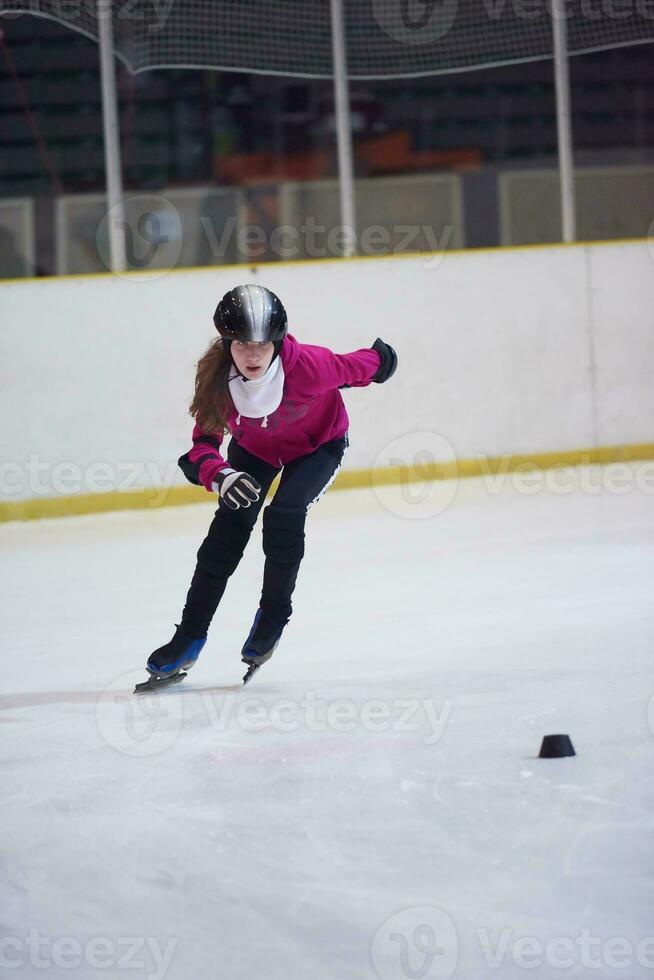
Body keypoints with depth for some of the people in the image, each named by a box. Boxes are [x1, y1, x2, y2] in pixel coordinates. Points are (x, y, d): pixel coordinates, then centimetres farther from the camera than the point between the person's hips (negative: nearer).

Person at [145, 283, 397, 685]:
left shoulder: (307, 366, -40)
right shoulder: (216, 377, -31)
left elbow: (353, 368, -18)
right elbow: (204, 441, -22)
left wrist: (381, 359, 3)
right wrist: (217, 475, -43)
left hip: (319, 442, -3)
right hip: (254, 446, 3)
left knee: (284, 516, -22)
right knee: (229, 526, -7)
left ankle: (273, 616, 2)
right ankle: (190, 638, 2)